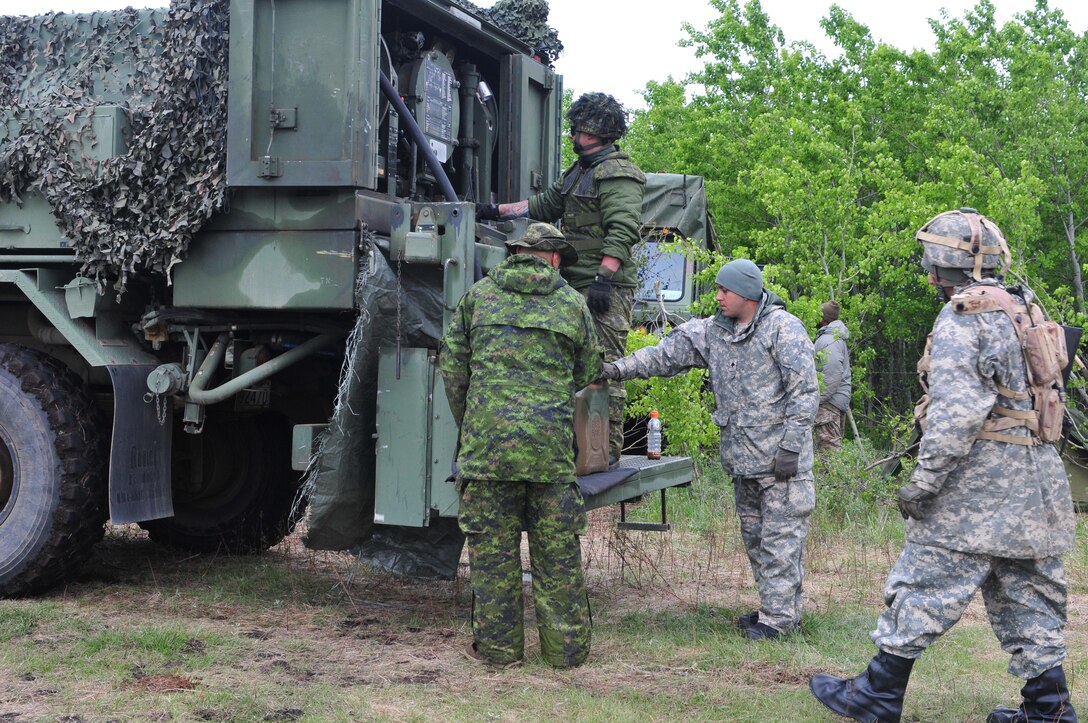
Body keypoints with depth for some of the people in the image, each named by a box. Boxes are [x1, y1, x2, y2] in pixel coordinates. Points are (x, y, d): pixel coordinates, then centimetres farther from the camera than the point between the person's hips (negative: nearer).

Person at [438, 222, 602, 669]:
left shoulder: (480, 293, 9)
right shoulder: (572, 302, 9)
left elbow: (452, 364, 10)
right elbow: (588, 373, 17)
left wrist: (467, 423, 21)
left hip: (487, 437, 0)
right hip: (551, 442, 0)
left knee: (492, 545, 6)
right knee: (558, 548, 8)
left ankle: (498, 645, 10)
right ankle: (566, 645, 14)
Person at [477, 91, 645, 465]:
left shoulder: (618, 174, -10)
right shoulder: (580, 171, 23)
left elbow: (623, 230, -19)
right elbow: (545, 204, 31)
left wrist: (604, 277, -26)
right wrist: (496, 210, 26)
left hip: (606, 288, -10)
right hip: (577, 282, 10)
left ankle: (608, 448, -9)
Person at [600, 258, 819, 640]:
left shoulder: (783, 328, -11)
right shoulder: (714, 332, 10)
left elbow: (804, 392, -13)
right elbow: (669, 352, 10)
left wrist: (791, 447, -16)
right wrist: (621, 368, -1)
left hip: (780, 456, -8)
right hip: (742, 459, 8)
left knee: (780, 537, -4)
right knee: (754, 534, 14)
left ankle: (779, 615, 1)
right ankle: (773, 606, 25)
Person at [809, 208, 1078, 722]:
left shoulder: (961, 321, -14)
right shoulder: (1027, 314, 14)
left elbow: (958, 410, -25)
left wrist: (923, 481, -20)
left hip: (977, 487, -8)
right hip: (1037, 483, 9)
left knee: (925, 588, 0)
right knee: (1028, 599, 13)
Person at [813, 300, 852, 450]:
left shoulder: (827, 340, -15)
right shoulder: (837, 337, 19)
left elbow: (833, 373, -22)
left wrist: (817, 399, -20)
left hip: (829, 401, -11)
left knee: (828, 446, -11)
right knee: (834, 442, 14)